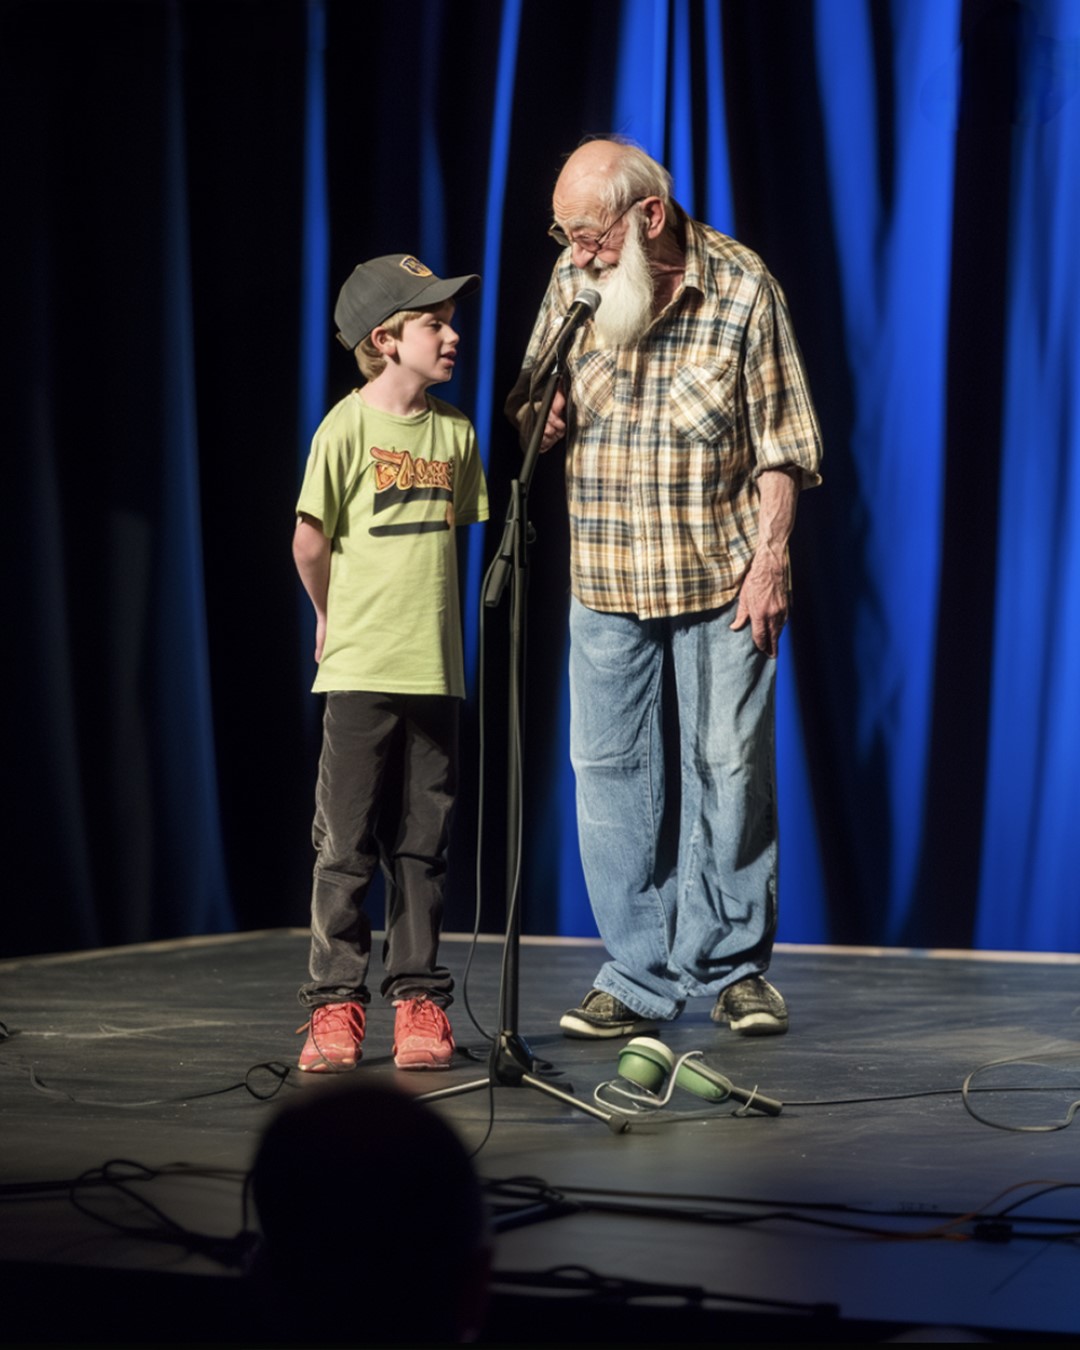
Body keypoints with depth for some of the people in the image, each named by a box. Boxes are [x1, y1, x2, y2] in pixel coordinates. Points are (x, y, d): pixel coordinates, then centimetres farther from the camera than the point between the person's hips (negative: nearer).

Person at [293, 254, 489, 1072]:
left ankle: (419, 1000, 14)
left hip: (434, 669, 4)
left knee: (422, 845, 7)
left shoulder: (455, 432, 7)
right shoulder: (347, 428, -7)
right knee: (346, 846, 0)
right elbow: (310, 543, -4)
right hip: (360, 670, -4)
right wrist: (337, 619, 7)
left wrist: (421, 617, 11)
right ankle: (335, 1005, 6)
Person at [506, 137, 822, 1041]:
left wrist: (769, 560, -10)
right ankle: (642, 977, 10)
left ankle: (733, 966, 17)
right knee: (610, 772, 2)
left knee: (730, 769, 2)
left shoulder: (743, 288, -8)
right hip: (606, 579, 3)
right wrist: (538, 416, -11)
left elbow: (780, 443, -4)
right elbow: (529, 401, 13)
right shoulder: (574, 285, 1)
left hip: (723, 577, -3)